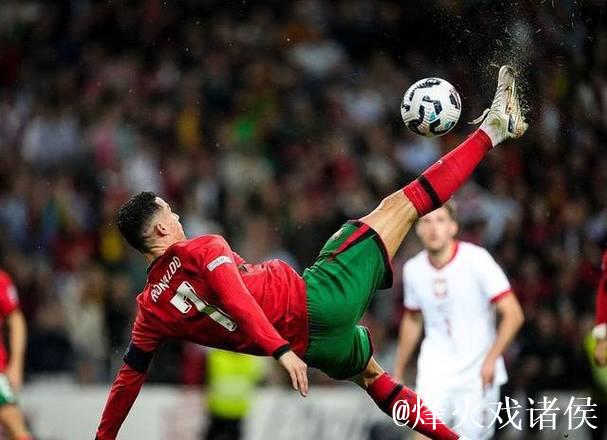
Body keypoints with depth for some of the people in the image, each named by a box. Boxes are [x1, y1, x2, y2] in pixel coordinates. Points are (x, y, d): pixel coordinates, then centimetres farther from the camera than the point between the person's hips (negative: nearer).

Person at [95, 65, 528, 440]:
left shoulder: (150, 308, 4)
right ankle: (493, 128, 9)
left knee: (370, 372, 35)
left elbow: (128, 379, 2)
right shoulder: (202, 250, -13)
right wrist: (282, 349, -37)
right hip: (315, 302, -6)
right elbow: (238, 300, -28)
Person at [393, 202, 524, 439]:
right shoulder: (413, 269, 1)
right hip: (435, 371, 3)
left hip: (478, 374, -3)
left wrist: (491, 359, -23)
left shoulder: (476, 259, -12)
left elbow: (513, 314, -13)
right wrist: (397, 373, 23)